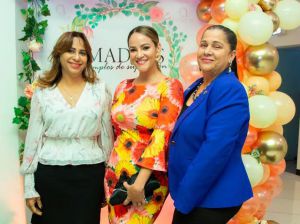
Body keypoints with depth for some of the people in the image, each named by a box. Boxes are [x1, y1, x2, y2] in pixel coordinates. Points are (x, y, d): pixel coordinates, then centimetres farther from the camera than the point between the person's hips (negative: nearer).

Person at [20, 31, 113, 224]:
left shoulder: (100, 89, 1)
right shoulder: (42, 92, 2)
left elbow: (107, 136, 4)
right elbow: (33, 139, 3)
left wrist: (109, 180, 6)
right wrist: (29, 186, 2)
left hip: (90, 175, 0)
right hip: (49, 175, 1)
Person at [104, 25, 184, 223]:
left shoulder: (170, 87, -9)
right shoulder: (123, 87, 7)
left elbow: (162, 136, -18)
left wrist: (139, 182, -22)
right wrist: (110, 169, 14)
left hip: (148, 178, -5)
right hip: (115, 174, 5)